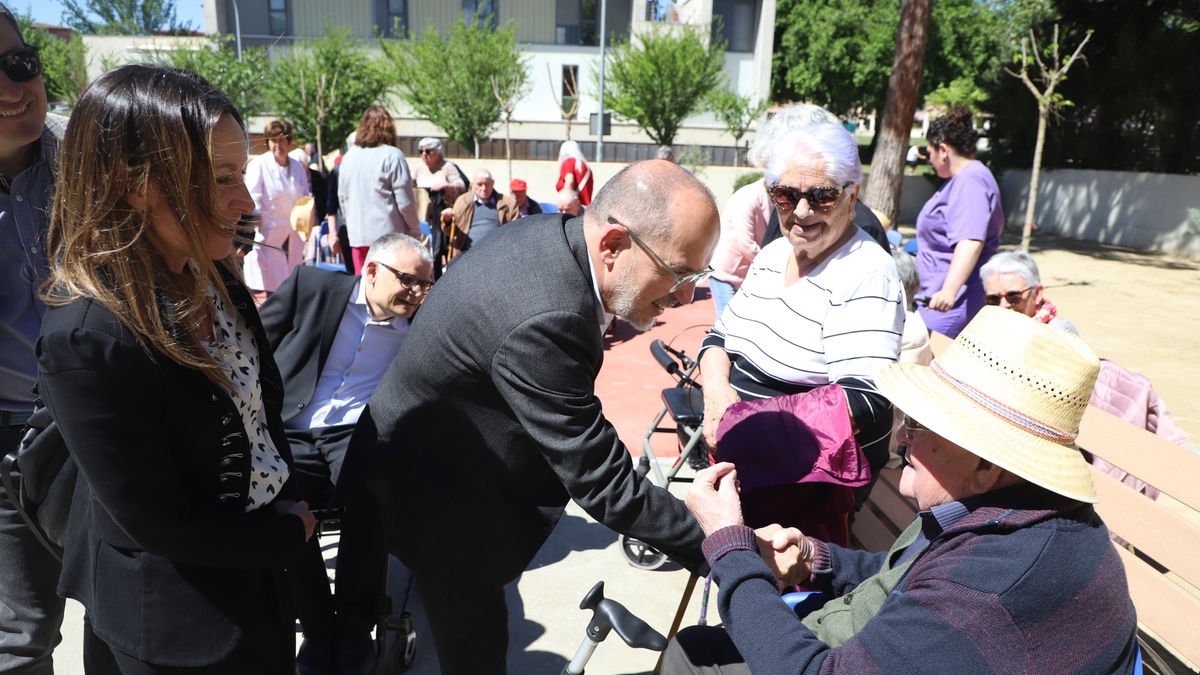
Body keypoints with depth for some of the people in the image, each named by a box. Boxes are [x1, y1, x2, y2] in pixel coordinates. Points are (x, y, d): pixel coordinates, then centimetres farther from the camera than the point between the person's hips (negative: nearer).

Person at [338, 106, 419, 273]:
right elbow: (405, 201, -9)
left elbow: (342, 197, 15)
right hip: (388, 234, -5)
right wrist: (415, 231, 2)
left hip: (357, 234, 5)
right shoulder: (392, 156, -9)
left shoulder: (348, 157, 8)